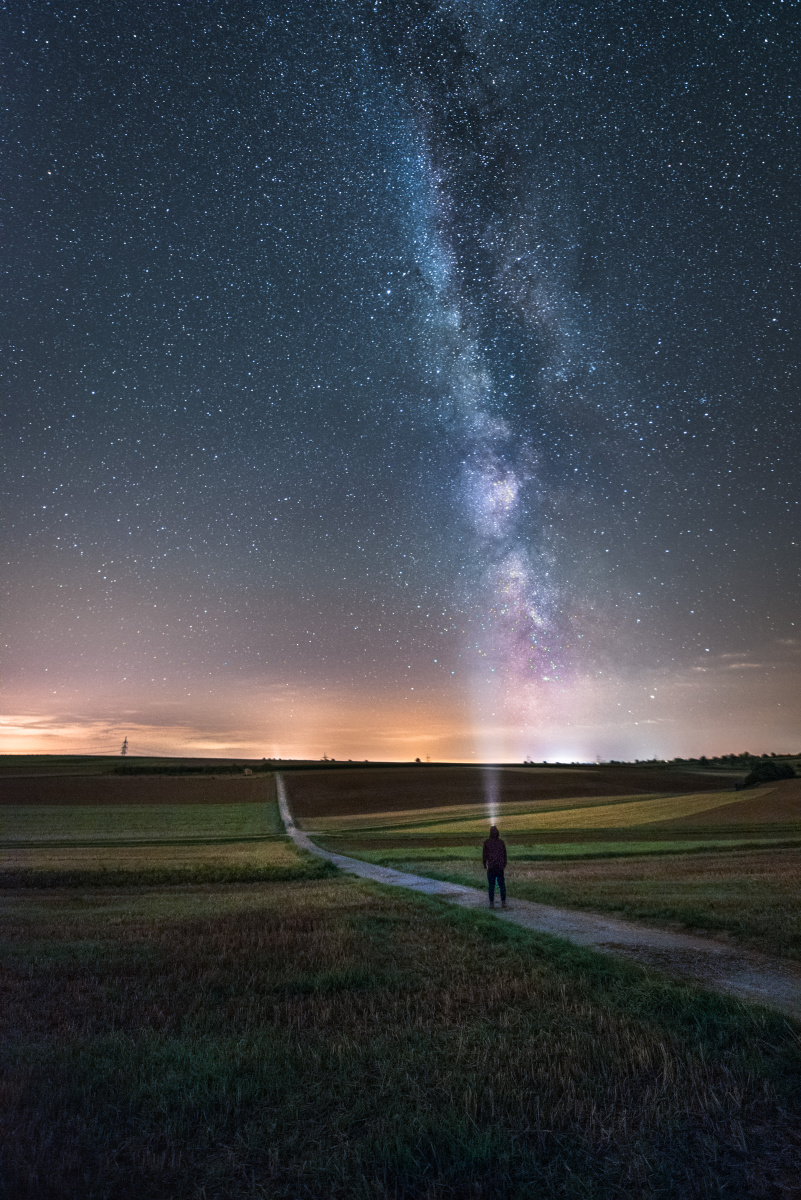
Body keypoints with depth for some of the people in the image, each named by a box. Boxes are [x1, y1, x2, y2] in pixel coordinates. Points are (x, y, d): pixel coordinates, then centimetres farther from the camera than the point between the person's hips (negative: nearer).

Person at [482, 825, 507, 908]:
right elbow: (504, 855, 2)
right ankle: (503, 902, 9)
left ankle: (491, 903, 7)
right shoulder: (501, 842, -5)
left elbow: (485, 855, -3)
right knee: (502, 885, 10)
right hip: (500, 867, 1)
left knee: (491, 886, 6)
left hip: (491, 867, -1)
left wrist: (485, 866, 9)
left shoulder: (486, 843, -9)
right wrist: (504, 864, 17)